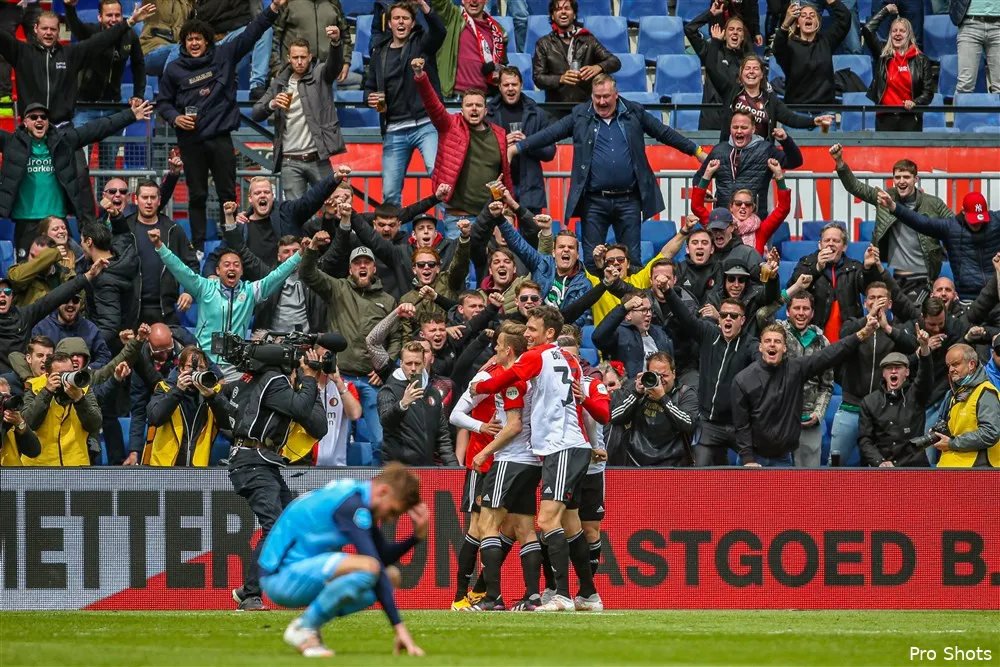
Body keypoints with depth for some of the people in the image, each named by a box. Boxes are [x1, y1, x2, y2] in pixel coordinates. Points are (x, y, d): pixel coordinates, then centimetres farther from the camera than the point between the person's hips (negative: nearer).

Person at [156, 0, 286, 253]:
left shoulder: (224, 56, 4)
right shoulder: (175, 70, 4)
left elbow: (250, 34, -1)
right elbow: (163, 102, 13)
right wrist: (175, 118, -8)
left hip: (220, 138, 0)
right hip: (191, 141, 0)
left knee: (228, 194, 2)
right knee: (197, 196, 5)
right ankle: (197, 247, 8)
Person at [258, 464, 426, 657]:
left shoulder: (357, 495, 10)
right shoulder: (351, 505, -21)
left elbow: (384, 557, 16)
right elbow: (375, 565, -25)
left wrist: (417, 536, -1)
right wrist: (399, 626, -27)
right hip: (282, 577, -10)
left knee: (390, 575, 6)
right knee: (367, 568, -31)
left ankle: (306, 624, 6)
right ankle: (304, 628, -13)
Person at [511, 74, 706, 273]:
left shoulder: (634, 113, 7)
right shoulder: (580, 117, 5)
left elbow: (665, 134, 12)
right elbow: (548, 135, 2)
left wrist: (697, 152, 14)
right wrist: (517, 148, -5)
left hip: (628, 200, 0)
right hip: (594, 202, 0)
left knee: (632, 258, 4)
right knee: (592, 260, 2)